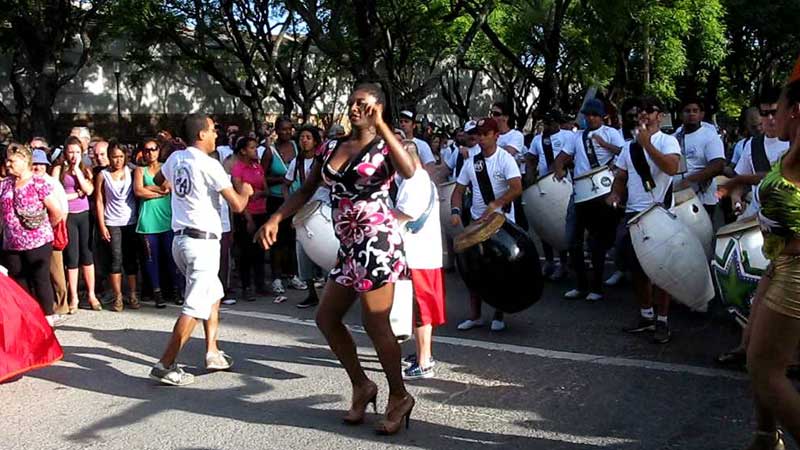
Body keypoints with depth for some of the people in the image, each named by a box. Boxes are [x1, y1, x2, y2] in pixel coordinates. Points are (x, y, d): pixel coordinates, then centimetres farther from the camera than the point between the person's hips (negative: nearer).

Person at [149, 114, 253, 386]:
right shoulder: (209, 165, -13)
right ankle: (165, 366, -6)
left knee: (213, 294, 21)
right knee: (196, 306, -6)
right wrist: (245, 191, 8)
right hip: (202, 241, -9)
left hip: (181, 238, 9)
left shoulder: (176, 158, 8)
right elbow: (237, 205, -13)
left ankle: (212, 353, 23)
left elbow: (158, 181, 30)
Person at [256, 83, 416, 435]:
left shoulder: (385, 147, -3)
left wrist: (380, 127, -25)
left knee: (375, 325, -5)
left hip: (377, 242, -7)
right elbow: (306, 190, 15)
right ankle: (362, 387, 25)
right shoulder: (331, 148, 14)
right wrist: (275, 219, 3)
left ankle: (399, 397, 13)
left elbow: (409, 172, -25)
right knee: (327, 318, 11)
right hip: (349, 246, 8)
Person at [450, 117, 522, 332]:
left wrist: (493, 205, -31)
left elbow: (516, 189, -23)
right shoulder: (471, 162, 4)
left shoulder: (505, 159, -10)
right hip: (477, 222, 4)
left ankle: (498, 316, 15)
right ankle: (474, 316, 13)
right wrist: (456, 211, -10)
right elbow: (458, 191, 9)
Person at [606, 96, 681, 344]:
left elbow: (672, 168, -23)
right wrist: (615, 193, -2)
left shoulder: (667, 141, -4)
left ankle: (662, 321, 10)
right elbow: (621, 177, 18)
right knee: (636, 268, 12)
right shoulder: (630, 146, 13)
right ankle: (645, 315, 25)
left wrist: (647, 144, -25)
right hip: (633, 214, 6)